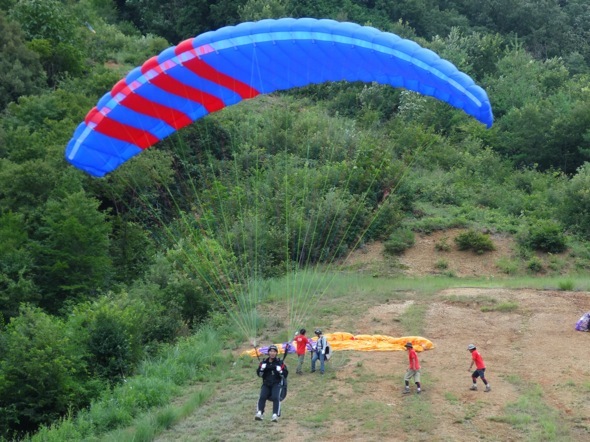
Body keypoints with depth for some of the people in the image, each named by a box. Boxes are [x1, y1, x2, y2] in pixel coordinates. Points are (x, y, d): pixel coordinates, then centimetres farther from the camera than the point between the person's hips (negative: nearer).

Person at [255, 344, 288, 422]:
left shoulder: (280, 362, 1)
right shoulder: (264, 362, 8)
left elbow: (285, 374, -1)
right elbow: (259, 374, 7)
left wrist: (280, 371, -21)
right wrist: (262, 369, -13)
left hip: (277, 383, -2)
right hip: (266, 383, 2)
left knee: (276, 397, -24)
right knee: (262, 397, -21)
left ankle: (275, 415, -30)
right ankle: (259, 413, -25)